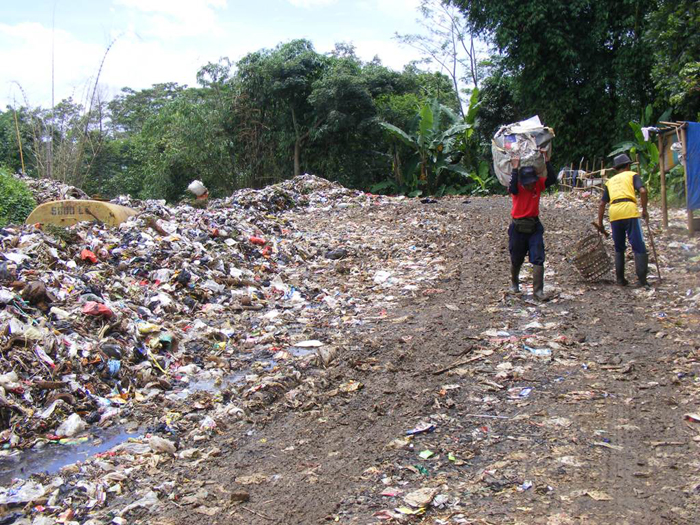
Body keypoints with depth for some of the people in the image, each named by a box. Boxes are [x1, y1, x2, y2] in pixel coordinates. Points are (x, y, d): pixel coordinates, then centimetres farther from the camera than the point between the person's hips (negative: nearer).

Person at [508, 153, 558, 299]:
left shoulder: (538, 184, -4)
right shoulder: (517, 187, -12)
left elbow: (552, 179, -20)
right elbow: (513, 189, -35)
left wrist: (546, 161, -25)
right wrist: (515, 169, -35)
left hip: (535, 227, 2)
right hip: (518, 227, -2)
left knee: (538, 259, -8)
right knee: (516, 260, 12)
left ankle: (538, 290, -6)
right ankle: (514, 282, 39)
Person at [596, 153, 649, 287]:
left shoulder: (610, 181, 24)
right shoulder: (632, 175, 14)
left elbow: (602, 204, 20)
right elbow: (643, 191, -5)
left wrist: (600, 223, 23)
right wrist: (644, 209, 3)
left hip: (614, 215, 4)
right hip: (629, 212, -4)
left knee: (619, 248, 16)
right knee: (639, 247, 0)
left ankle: (620, 279, 17)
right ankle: (642, 280, -6)